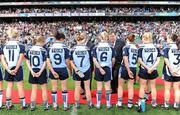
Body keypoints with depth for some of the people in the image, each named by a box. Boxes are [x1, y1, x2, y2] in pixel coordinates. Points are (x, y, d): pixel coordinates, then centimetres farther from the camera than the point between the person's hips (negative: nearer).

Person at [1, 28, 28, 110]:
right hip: (17, 68, -3)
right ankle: (23, 104, 15)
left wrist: (8, 70, -7)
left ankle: (8, 104, 21)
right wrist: (15, 69, -9)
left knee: (9, 86, 14)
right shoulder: (20, 45, -8)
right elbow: (20, 59, -13)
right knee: (20, 86, 7)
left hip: (8, 69, 3)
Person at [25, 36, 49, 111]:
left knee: (34, 89, 14)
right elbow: (45, 62, -15)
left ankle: (32, 106, 19)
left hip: (33, 71, 4)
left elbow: (27, 61, 0)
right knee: (44, 89, 10)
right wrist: (40, 72, -12)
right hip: (41, 71, -4)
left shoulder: (30, 50, 2)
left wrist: (32, 71, -4)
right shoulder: (43, 50, -12)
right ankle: (45, 105, 19)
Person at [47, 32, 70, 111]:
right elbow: (67, 61, -8)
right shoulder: (64, 48, -10)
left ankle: (55, 106, 23)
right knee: (64, 88, 11)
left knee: (54, 88, 13)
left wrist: (52, 71, -9)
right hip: (63, 70, -2)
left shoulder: (50, 48, -2)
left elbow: (48, 61, -8)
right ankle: (65, 106, 20)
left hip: (53, 70, 2)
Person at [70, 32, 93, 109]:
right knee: (87, 88, 12)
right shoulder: (87, 48, -11)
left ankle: (77, 104, 22)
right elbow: (90, 59, -2)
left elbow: (71, 62, -10)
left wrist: (76, 70, -9)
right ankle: (89, 104, 22)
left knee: (77, 88, 13)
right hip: (86, 71, 0)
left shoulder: (73, 49, -10)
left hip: (76, 71, 1)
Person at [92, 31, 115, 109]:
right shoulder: (110, 48, -4)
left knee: (99, 86, 9)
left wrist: (100, 69, -9)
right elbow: (113, 60, 1)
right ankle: (108, 104, 17)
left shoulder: (96, 48, -6)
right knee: (107, 86, 9)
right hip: (108, 68, 0)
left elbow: (94, 60, -11)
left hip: (98, 69, 0)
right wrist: (111, 66, 18)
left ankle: (98, 104, 17)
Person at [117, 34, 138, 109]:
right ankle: (130, 103, 16)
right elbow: (137, 60, 9)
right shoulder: (136, 48, 6)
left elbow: (125, 59, -19)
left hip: (125, 68, -4)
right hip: (133, 69, 4)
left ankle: (119, 103, 13)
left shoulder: (126, 47, -10)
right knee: (130, 86, 11)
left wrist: (128, 70, -20)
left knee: (120, 85, 12)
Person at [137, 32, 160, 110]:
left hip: (143, 70, -2)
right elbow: (158, 60, -7)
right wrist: (151, 68, -13)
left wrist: (147, 68, -11)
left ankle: (140, 102, 15)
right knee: (153, 87, 16)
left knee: (142, 87, 10)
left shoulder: (141, 49, -10)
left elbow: (140, 61, -14)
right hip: (153, 71, 2)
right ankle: (154, 103, 27)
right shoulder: (156, 48, -2)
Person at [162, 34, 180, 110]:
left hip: (168, 71, -3)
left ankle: (166, 104, 16)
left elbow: (166, 60, -16)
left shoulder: (167, 48, -7)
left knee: (167, 89, 8)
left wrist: (172, 70, -17)